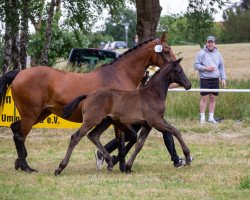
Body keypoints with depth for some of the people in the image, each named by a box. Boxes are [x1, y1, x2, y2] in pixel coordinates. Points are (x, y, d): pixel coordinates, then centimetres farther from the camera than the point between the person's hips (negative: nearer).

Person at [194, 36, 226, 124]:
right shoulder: (201, 53, -1)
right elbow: (196, 65, -3)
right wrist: (205, 68, -15)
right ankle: (202, 118, 2)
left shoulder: (218, 54, 12)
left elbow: (221, 67, 15)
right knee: (204, 98, -4)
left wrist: (223, 78, 9)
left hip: (215, 80, 4)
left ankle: (211, 117, 13)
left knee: (213, 99, 6)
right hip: (205, 79, -4)